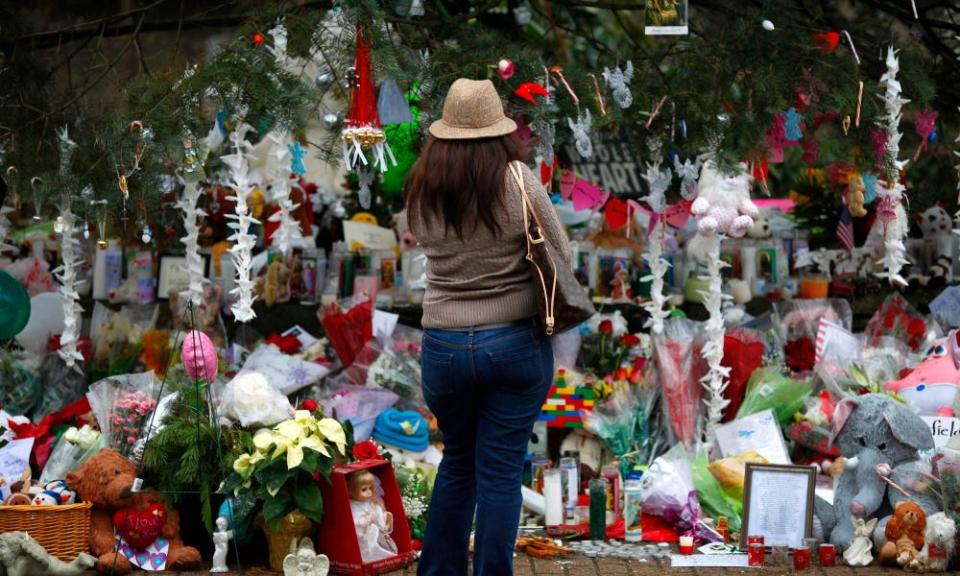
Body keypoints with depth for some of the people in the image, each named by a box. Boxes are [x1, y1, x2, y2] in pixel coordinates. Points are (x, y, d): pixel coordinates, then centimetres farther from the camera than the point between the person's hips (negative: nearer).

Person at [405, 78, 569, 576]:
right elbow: (561, 259, -2)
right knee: (500, 471, 5)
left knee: (457, 460, 21)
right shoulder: (518, 182, -10)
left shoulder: (421, 190, -2)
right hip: (517, 342, -3)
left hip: (443, 345, 3)